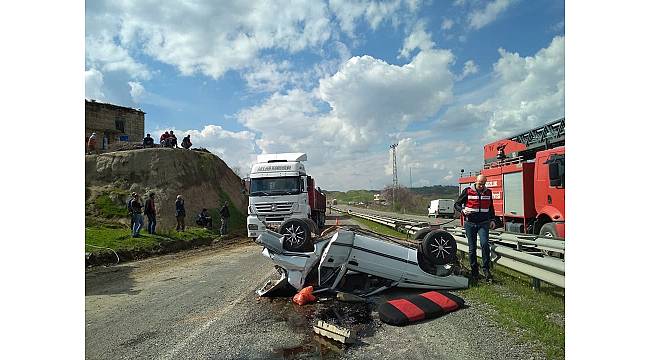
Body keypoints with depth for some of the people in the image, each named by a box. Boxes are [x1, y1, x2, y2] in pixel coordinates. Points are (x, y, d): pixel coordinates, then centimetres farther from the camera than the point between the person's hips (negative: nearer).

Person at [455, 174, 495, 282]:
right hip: (470, 223, -1)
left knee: (484, 244, -19)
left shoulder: (488, 192, 8)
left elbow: (491, 207, 23)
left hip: (483, 223, 1)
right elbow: (457, 204, 0)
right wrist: (463, 210, -19)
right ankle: (474, 271, 14)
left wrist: (492, 219, 16)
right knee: (472, 248, 4)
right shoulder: (467, 191, -2)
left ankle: (486, 269, -9)